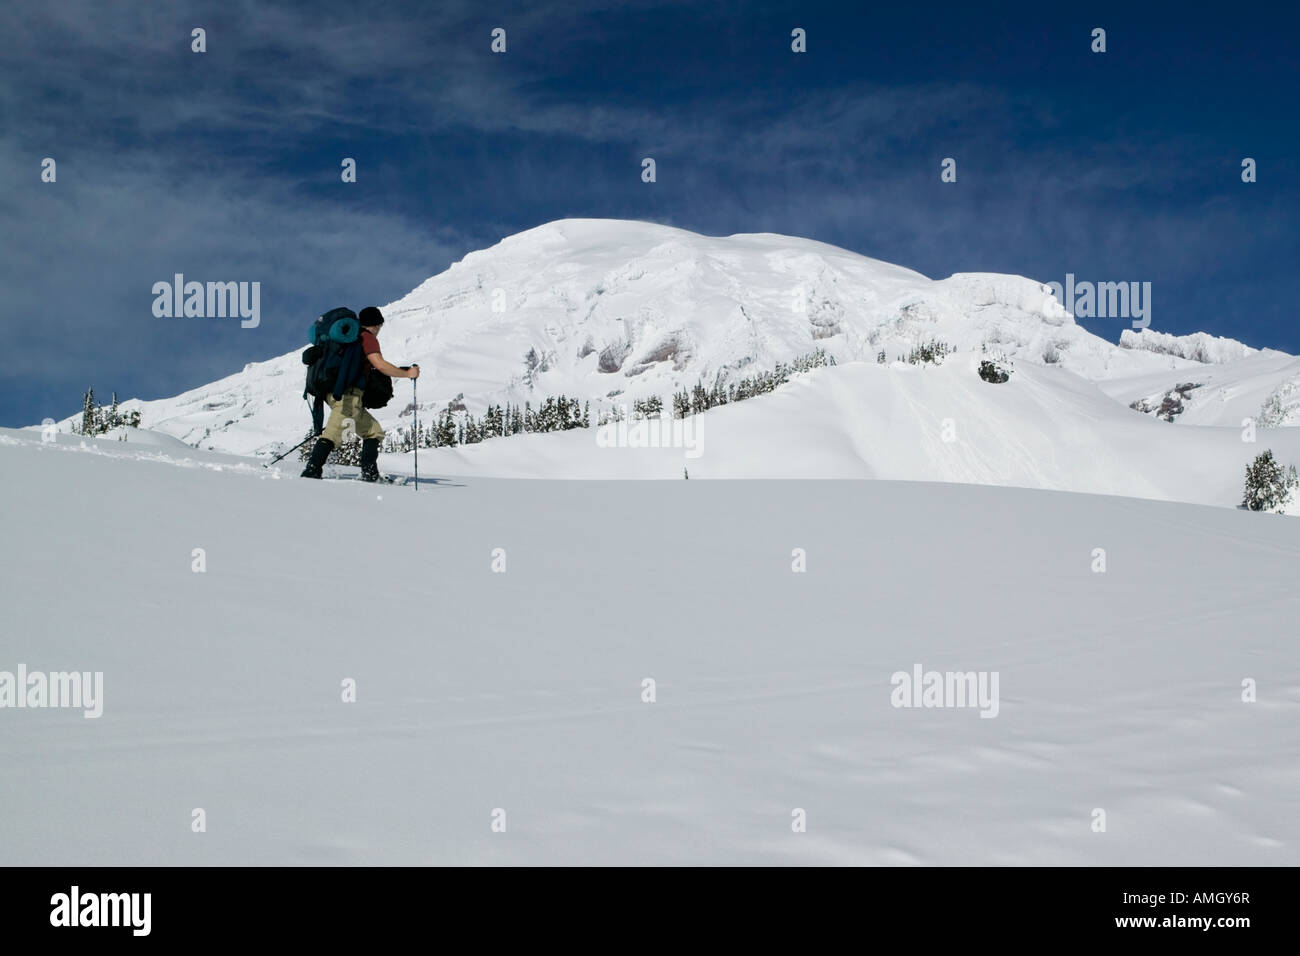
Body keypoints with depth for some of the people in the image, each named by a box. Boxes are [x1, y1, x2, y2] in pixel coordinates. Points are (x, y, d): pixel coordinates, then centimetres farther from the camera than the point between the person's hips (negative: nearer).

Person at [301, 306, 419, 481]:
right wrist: (408, 373, -4)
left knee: (373, 431, 15)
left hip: (336, 393, 10)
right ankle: (312, 471, -35)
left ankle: (370, 474, 4)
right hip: (349, 394, -10)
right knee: (334, 433, -22)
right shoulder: (367, 337, -2)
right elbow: (380, 364, -14)